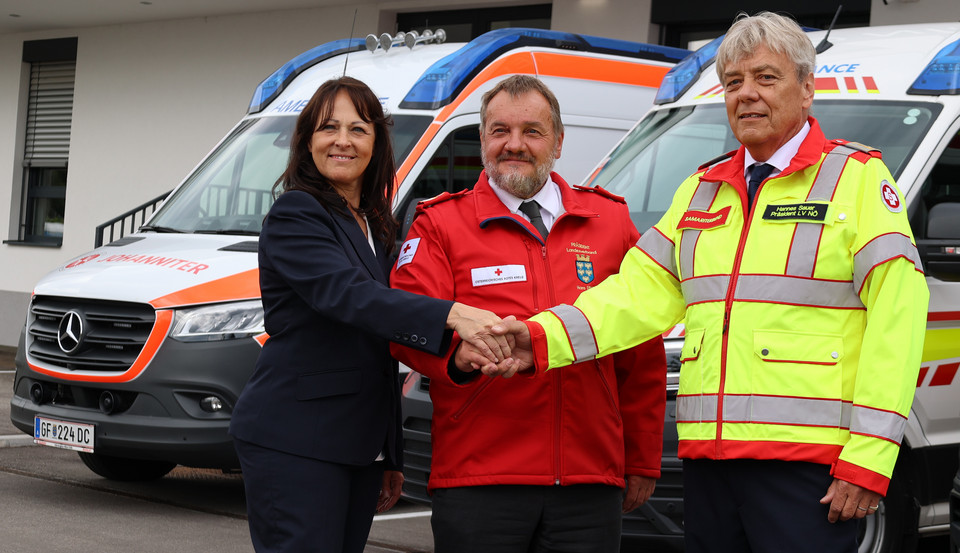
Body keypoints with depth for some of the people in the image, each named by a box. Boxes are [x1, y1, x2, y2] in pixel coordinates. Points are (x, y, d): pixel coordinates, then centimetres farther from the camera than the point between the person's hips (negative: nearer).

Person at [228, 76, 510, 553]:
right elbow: (346, 294, -27)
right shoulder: (295, 215, -8)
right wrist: (452, 315, -41)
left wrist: (391, 458, 20)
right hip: (294, 441, -8)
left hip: (361, 442, 8)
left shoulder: (375, 227, 17)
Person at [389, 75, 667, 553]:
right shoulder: (441, 224, 8)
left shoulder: (611, 221, 13)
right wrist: (459, 349, -27)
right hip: (477, 483, -2)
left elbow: (643, 357, 14)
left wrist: (642, 463, 12)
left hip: (591, 484, 2)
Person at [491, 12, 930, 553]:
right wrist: (545, 339, -7)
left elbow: (897, 316, -8)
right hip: (709, 457, 6)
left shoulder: (857, 177, 1)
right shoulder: (701, 191, 20)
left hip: (807, 465, -5)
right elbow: (641, 292, 11)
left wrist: (868, 458, -15)